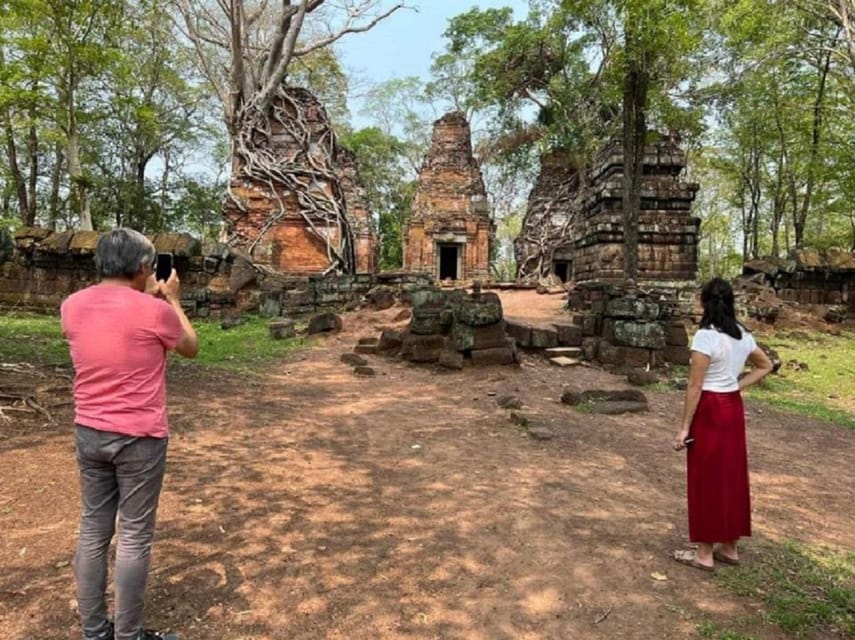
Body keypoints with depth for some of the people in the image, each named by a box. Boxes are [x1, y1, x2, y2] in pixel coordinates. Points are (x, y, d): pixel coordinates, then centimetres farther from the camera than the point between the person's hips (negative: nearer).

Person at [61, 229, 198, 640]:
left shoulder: (72, 306, 1)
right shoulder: (154, 310, -17)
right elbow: (191, 348, 2)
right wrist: (172, 300, 9)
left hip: (89, 434, 6)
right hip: (139, 439, -6)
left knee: (93, 530, 16)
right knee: (134, 537, 6)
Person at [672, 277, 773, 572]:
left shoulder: (706, 336, -19)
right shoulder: (743, 335, 5)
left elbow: (695, 386, -19)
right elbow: (765, 366, 21)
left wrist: (684, 426, -13)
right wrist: (738, 385, 11)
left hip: (709, 410, -8)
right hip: (734, 408, 8)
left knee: (707, 480, 3)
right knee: (732, 476, 16)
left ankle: (705, 554, 14)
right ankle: (729, 547, 29)